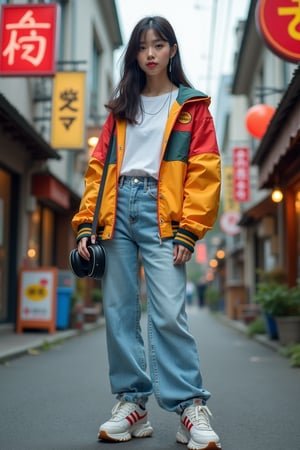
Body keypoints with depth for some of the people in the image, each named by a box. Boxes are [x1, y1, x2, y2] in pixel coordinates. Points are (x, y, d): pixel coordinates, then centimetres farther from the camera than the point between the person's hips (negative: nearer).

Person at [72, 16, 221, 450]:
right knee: (118, 311, 3)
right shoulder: (121, 108, 21)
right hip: (118, 209, 4)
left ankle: (191, 407, -2)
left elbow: (203, 171, 1)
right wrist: (86, 223, 3)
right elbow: (99, 165, 15)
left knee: (169, 313, -12)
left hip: (161, 212, -4)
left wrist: (188, 231, -10)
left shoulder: (192, 106, 11)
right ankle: (131, 402, 13)